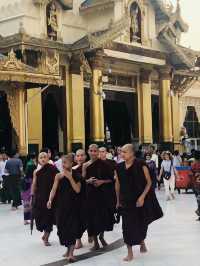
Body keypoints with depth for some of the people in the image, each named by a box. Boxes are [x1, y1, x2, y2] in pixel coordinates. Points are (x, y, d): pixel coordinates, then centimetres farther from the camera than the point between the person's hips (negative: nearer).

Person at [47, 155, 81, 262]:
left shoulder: (76, 175, -3)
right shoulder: (59, 176, 1)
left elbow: (77, 190, -12)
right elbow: (54, 189, -3)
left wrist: (70, 178, -18)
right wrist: (50, 200, -19)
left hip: (73, 206, -2)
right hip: (61, 205, 3)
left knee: (72, 228, -7)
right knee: (62, 227, 7)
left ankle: (71, 253, -7)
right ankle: (68, 249, 25)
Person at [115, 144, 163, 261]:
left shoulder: (140, 164, -11)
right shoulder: (119, 167, 1)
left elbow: (149, 182, -9)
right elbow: (118, 185, 9)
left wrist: (142, 197, -18)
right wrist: (118, 200, 10)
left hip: (141, 200, -2)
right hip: (126, 201, 2)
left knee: (141, 223, 12)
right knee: (128, 225, -1)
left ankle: (142, 242, 41)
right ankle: (130, 253, 8)